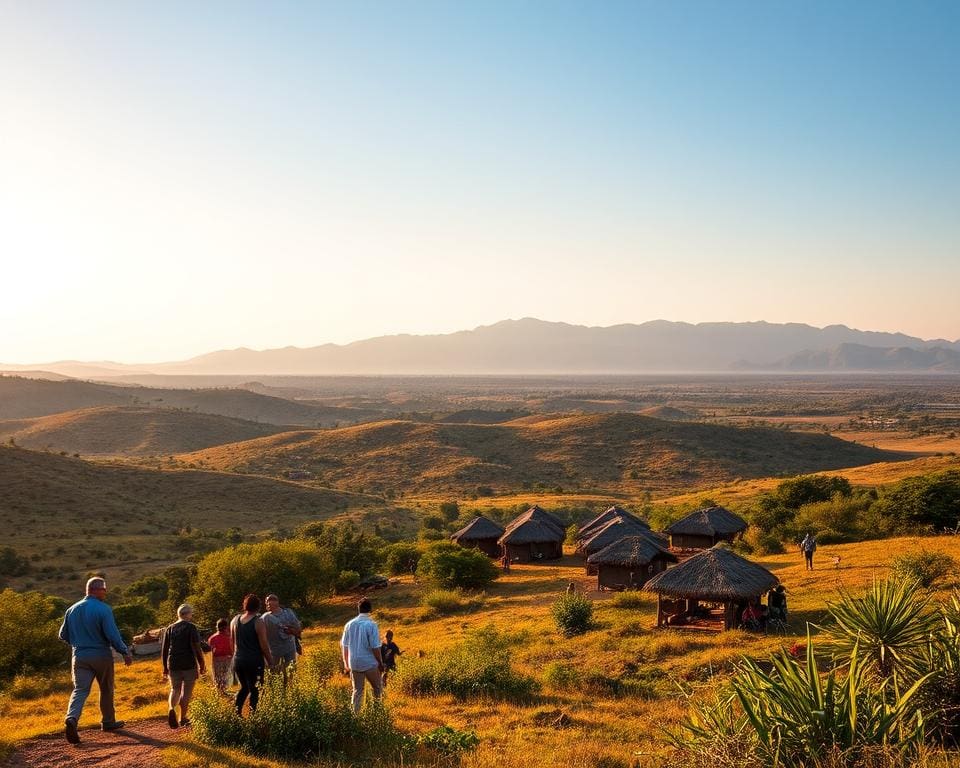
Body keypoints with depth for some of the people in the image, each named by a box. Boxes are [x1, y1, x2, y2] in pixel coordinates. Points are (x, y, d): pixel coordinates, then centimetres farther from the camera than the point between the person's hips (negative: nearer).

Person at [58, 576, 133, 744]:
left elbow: (63, 635, 11)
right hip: (101, 655, -3)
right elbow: (113, 635, -19)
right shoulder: (103, 609, -14)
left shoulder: (72, 610, 4)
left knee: (80, 690, -2)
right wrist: (126, 653, -10)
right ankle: (108, 721, 27)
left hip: (79, 656, 3)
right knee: (106, 689, 15)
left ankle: (71, 719, -27)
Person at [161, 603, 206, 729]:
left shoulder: (169, 629, 9)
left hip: (173, 665, 4)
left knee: (175, 689, 15)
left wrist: (165, 669, 20)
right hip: (189, 665, -4)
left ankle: (171, 708, -11)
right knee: (187, 691, 8)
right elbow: (196, 648, -13)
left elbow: (164, 650, 12)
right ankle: (183, 718, 12)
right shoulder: (191, 627, -7)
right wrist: (202, 665, -6)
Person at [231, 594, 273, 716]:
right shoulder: (258, 622, -13)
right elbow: (264, 645, -12)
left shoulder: (235, 620, 4)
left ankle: (236, 713, 15)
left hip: (238, 660, 6)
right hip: (254, 662, -6)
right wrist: (270, 661, -3)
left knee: (244, 687, 21)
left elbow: (232, 641, 14)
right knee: (254, 690, 4)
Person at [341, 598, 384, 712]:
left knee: (357, 690, 12)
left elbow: (344, 645, 7)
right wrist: (381, 663, -3)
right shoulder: (371, 625, -14)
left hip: (354, 663, 4)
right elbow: (375, 647, -14)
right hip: (370, 663, -4)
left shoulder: (349, 624, 1)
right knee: (378, 688, 12)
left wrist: (346, 662, 18)